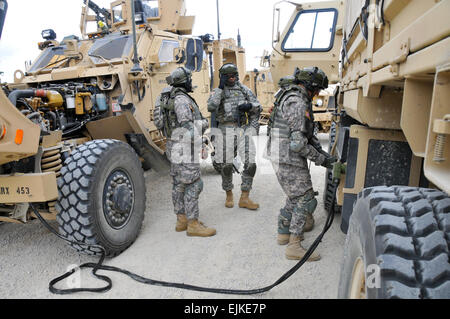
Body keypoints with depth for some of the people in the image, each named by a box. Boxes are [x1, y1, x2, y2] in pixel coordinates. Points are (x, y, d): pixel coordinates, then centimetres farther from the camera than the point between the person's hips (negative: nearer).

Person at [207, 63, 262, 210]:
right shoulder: (218, 91, 5)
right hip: (226, 131, -2)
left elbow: (258, 106, 13)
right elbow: (211, 107, -16)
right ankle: (229, 195, 25)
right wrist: (220, 87, -14)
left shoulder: (244, 89, 13)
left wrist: (249, 105, -10)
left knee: (250, 164, -7)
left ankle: (244, 198, 4)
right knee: (226, 166, 4)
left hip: (244, 130, 2)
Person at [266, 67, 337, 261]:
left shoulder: (292, 98, 15)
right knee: (305, 200, -3)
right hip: (288, 160, -10)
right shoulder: (297, 104, -20)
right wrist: (320, 159, -12)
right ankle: (294, 246, 5)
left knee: (295, 197, 22)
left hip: (286, 158, 10)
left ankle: (284, 233, 34)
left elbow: (308, 133, 20)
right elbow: (297, 143, -24)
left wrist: (321, 151, 10)